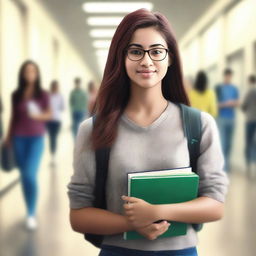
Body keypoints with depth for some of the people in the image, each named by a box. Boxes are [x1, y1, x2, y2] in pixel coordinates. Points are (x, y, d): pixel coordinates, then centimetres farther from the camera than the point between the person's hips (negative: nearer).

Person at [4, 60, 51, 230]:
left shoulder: (43, 94, -2)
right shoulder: (16, 95, 4)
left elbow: (49, 114, 2)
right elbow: (13, 117, 11)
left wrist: (39, 116, -20)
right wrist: (8, 138, 13)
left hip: (36, 138, -3)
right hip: (19, 138, 3)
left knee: (31, 174, -14)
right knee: (24, 175, 6)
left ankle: (32, 214, -3)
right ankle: (31, 211, 18)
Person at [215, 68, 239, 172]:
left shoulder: (235, 89, 13)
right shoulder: (219, 88, -1)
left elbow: (237, 103, 13)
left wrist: (233, 103, -9)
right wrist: (225, 104, -17)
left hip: (232, 118, 5)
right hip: (221, 118, -4)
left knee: (229, 143, 8)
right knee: (222, 142, -10)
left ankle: (227, 163, 17)